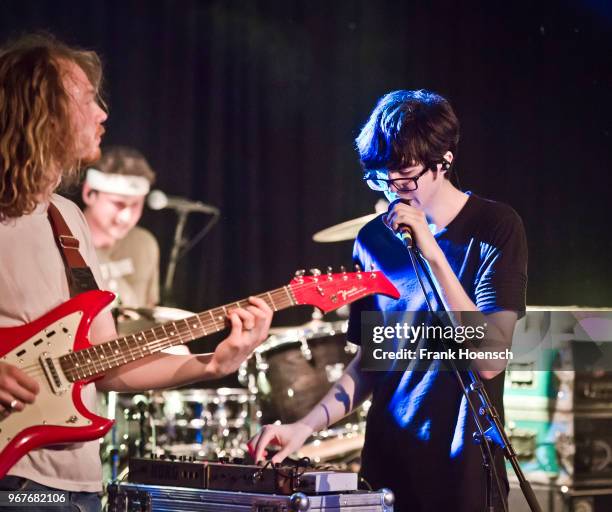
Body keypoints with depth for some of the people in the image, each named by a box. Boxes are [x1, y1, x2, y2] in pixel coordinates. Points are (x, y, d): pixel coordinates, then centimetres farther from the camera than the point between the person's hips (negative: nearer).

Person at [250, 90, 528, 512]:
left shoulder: (495, 228, -9)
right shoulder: (375, 239, 5)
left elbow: (489, 360, -19)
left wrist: (432, 252, -22)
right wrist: (306, 426, -2)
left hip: (464, 474, -4)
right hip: (387, 468, 4)